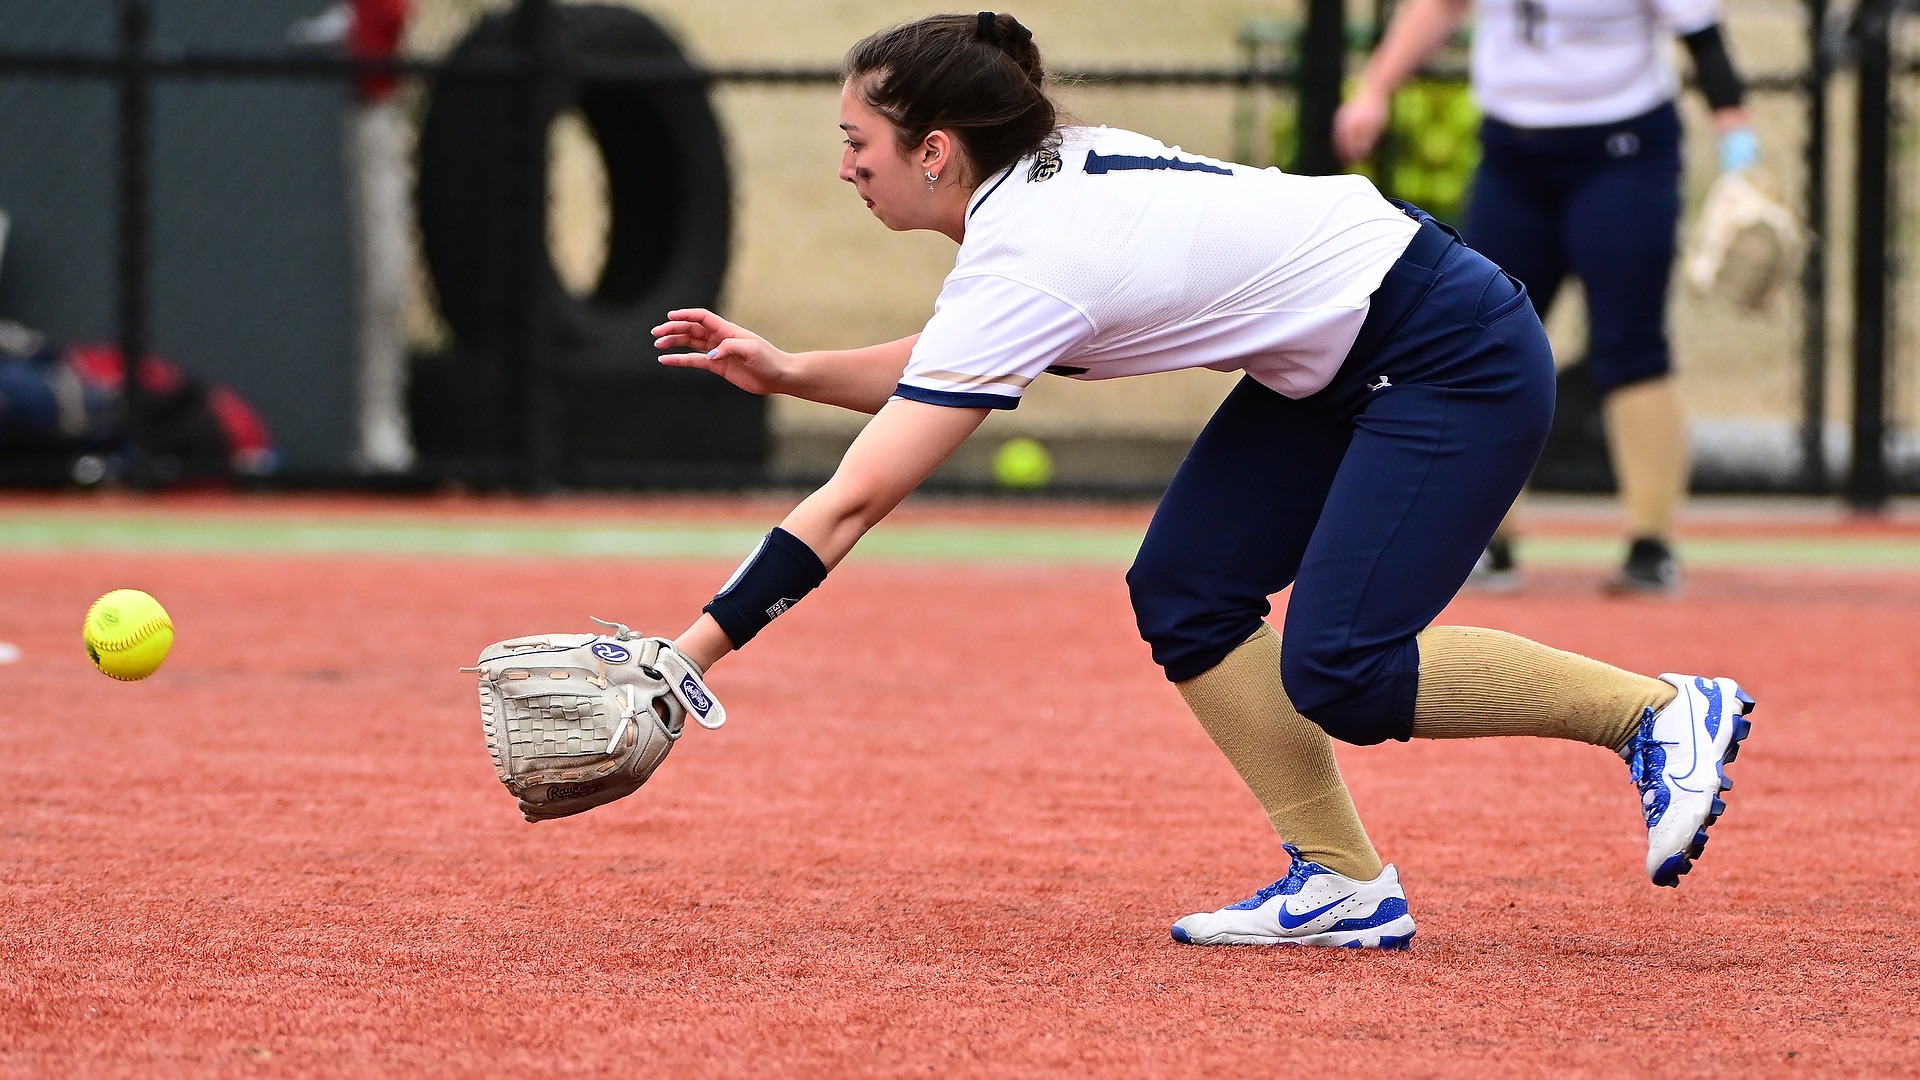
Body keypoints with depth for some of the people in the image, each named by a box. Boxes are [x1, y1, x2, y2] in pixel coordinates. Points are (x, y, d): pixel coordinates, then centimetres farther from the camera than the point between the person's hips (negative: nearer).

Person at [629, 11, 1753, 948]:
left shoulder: (1025, 264, -24)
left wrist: (690, 653, -23)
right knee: (1184, 598, 1)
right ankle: (1343, 885, 4)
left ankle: (1666, 713, -3)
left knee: (1337, 676, -17)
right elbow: (955, 370, 18)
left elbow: (852, 503, -25)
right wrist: (789, 372, 4)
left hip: (1456, 360, -10)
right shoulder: (1054, 174, 2)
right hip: (1341, 367, 10)